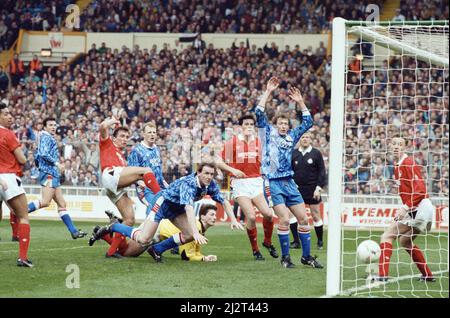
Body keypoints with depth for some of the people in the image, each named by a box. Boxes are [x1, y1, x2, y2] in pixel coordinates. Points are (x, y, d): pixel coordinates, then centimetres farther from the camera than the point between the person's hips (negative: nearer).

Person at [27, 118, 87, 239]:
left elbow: (37, 157, 27)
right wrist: (56, 163, -16)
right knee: (45, 202, -22)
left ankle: (74, 231, 3)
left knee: (62, 204, 5)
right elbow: (44, 154, -20)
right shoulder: (46, 137, -5)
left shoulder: (50, 138, 24)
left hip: (54, 175, 10)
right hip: (48, 173, -10)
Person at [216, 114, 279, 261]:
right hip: (240, 183, -3)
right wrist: (233, 170, -12)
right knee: (251, 217, -15)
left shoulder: (259, 142, 7)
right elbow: (219, 162, 2)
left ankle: (268, 242, 15)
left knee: (268, 213, -12)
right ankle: (255, 250, 2)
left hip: (256, 182, 3)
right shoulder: (232, 142, 0)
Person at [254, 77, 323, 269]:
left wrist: (300, 102, 10)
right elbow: (259, 113, -7)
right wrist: (268, 92, -9)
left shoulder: (291, 136, 16)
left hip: (289, 183, 5)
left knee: (303, 218, 2)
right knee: (284, 219, -15)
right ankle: (285, 257, -4)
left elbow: (307, 122, 18)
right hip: (273, 183, -5)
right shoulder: (268, 133, 5)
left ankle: (306, 256, 12)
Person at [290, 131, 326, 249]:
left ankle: (320, 241, 14)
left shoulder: (316, 154, -1)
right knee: (291, 214, -8)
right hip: (297, 189, 2)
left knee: (316, 216, 1)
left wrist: (319, 188, -8)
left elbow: (322, 172, -1)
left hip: (312, 190, -2)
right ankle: (296, 241, 0)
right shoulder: (293, 154, 5)